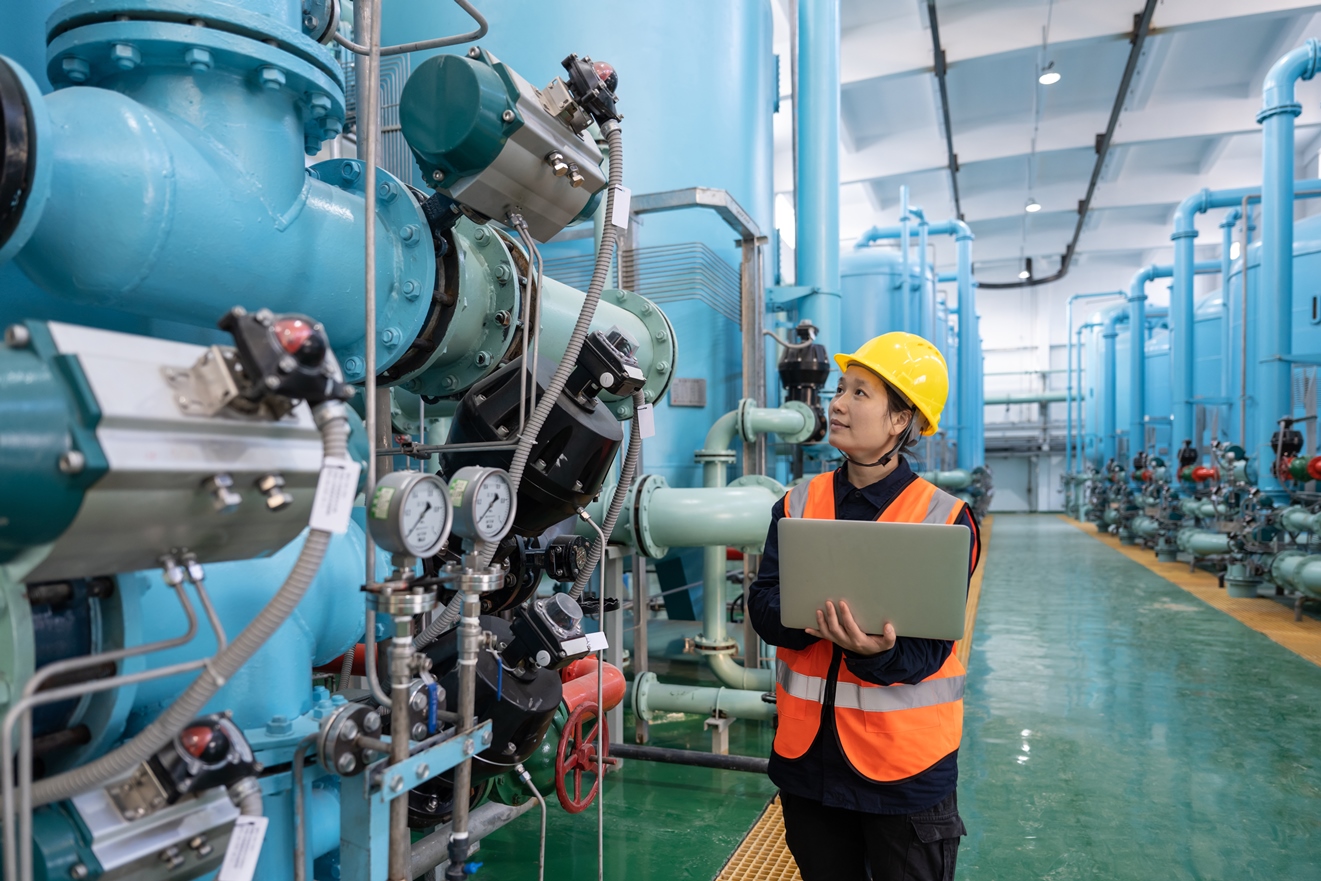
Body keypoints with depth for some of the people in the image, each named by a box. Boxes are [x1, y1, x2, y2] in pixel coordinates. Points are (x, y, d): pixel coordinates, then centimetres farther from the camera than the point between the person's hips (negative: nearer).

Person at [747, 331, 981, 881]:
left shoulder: (945, 519, -9)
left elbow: (927, 649, -14)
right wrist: (815, 616, -28)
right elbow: (762, 604, -7)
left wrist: (876, 652, -36)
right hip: (806, 752, 4)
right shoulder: (798, 505, 1)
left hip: (905, 767, -3)